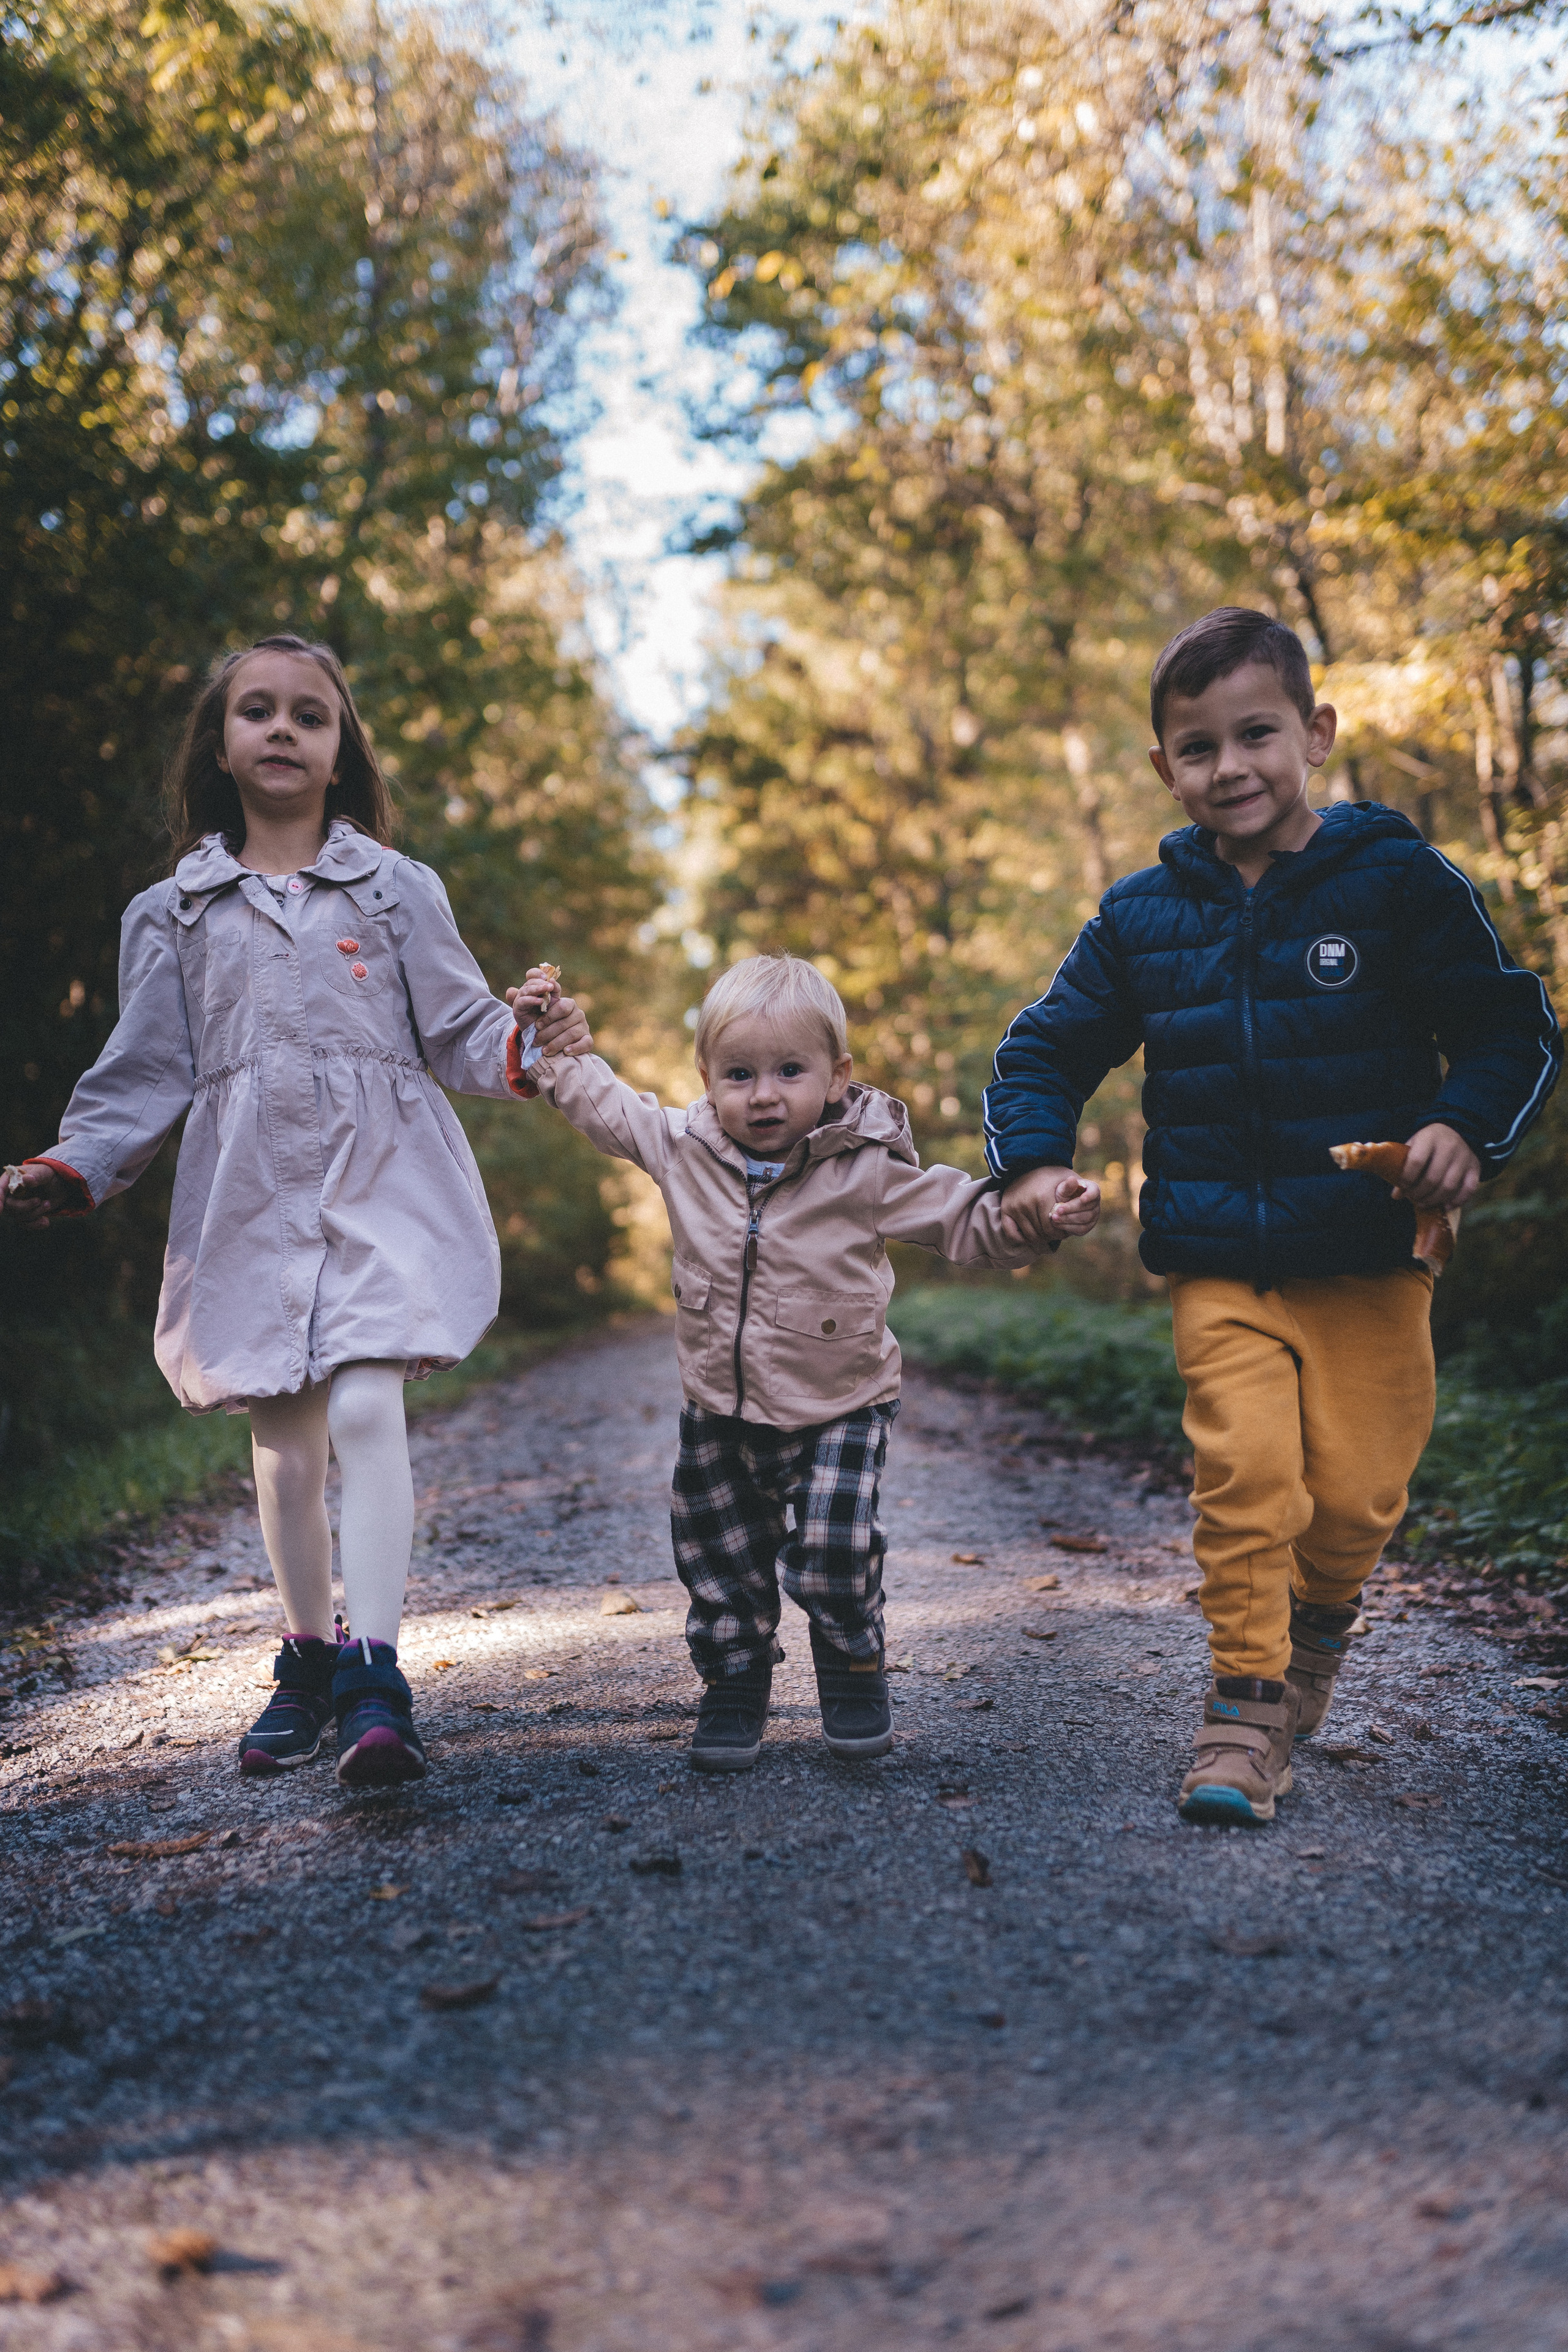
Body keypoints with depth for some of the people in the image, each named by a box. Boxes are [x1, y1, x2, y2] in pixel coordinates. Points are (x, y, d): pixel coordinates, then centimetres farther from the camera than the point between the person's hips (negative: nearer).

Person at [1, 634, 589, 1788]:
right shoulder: (174, 913, 12)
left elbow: (459, 1030, 8)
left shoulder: (396, 889, 8)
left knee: (365, 1408, -17)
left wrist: (528, 1047, -12)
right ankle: (309, 1660, 23)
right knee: (282, 1435, 5)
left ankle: (376, 1679, -12)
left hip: (381, 1183, -2)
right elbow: (147, 1074, 12)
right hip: (251, 1201, 2)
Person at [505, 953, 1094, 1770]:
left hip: (838, 1412, -3)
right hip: (719, 1416, 4)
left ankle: (854, 1671, 21)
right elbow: (604, 1102, 11)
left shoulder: (867, 1171, -14)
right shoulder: (683, 1149, -6)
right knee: (721, 1560, 11)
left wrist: (1036, 1220, -24)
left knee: (830, 1558, -9)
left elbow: (960, 1218, -9)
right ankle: (734, 1685, 33)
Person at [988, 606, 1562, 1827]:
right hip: (1219, 1267, 1)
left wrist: (1467, 1125, -16)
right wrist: (1033, 1158, -3)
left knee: (1358, 1487, 4)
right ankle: (1246, 1705, 6)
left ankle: (1319, 1623, 36)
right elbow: (1046, 1049, 14)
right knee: (1244, 1479, -9)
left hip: (1371, 1258, -1)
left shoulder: (1399, 880, -3)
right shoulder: (1142, 917, 5)